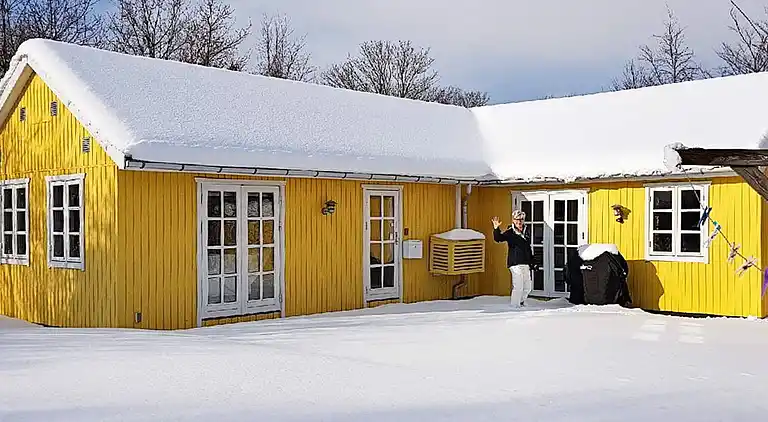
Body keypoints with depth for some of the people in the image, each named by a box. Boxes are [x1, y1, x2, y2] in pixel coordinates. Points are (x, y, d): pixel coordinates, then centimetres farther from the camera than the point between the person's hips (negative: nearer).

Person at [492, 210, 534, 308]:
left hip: (526, 264, 6)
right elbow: (499, 238, -20)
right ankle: (515, 305, 2)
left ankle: (521, 300, 35)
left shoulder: (527, 232, 14)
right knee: (518, 287, -11)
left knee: (528, 286, 12)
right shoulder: (510, 232, -4)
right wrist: (496, 229, -38)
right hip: (515, 263, -6)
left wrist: (531, 261, 21)